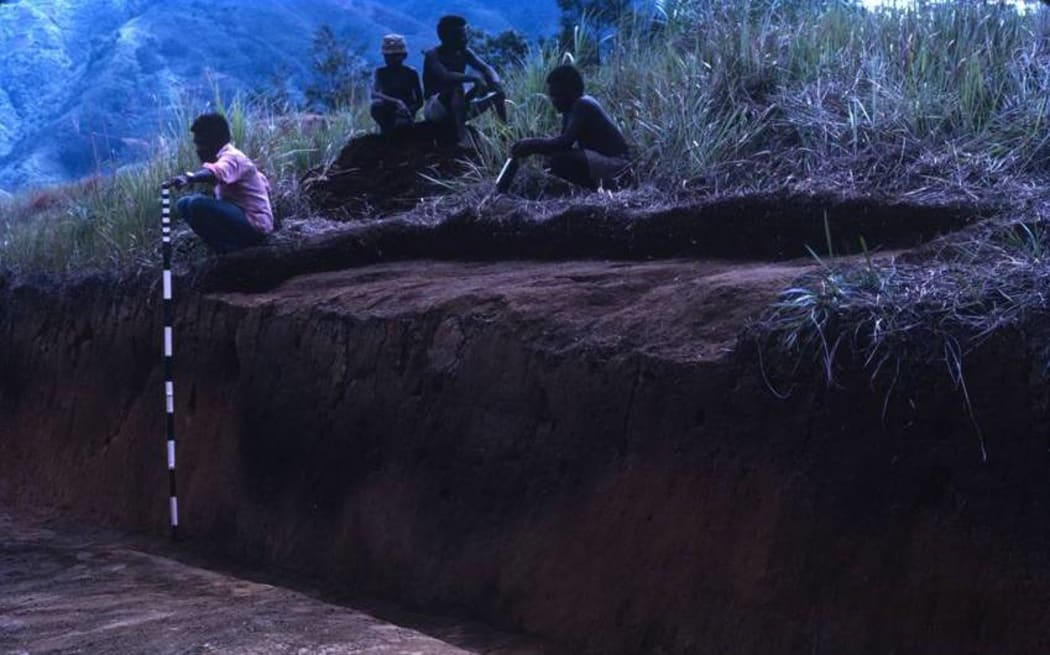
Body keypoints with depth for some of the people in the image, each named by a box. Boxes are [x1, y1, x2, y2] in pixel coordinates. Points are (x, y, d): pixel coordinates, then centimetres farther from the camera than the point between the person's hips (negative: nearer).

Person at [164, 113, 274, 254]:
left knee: (198, 203, -27)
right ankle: (226, 247, 4)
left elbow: (216, 173, -41)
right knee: (184, 204, 11)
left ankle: (227, 250, -12)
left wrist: (189, 178, -59)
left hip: (254, 226, -10)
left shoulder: (232, 157, -15)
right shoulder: (226, 158, 15)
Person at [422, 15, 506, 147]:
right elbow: (445, 76, -34)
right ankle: (462, 137, -45)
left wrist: (496, 83, -29)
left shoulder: (464, 53, 3)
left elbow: (486, 69, -7)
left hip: (457, 106, 6)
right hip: (434, 107, -6)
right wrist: (474, 78, -42)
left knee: (496, 93, -10)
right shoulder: (432, 56, -15)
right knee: (456, 88, -37)